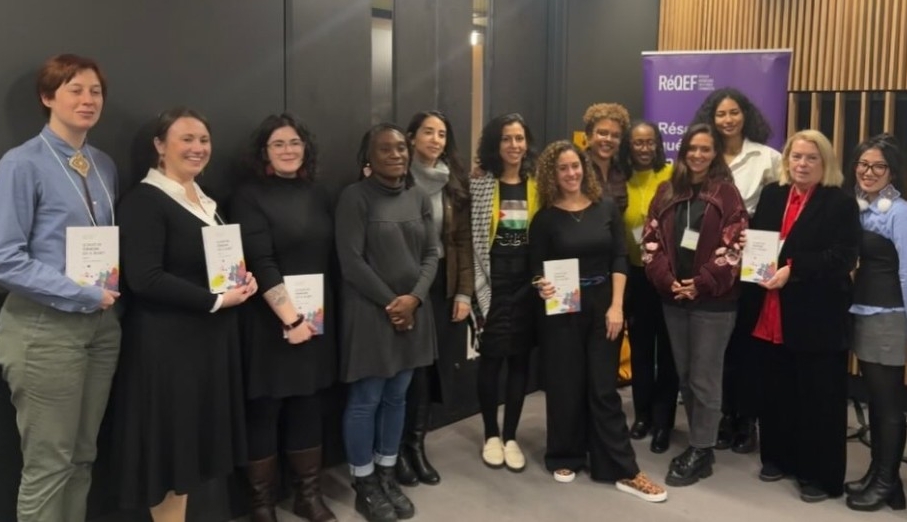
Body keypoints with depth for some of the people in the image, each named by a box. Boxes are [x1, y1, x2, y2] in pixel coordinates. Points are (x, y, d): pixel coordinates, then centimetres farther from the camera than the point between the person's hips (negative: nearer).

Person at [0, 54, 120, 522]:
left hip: (101, 324, 6)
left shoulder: (104, 166, 9)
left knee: (82, 456, 15)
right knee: (48, 464, 3)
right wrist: (84, 293, -18)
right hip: (44, 328, -6)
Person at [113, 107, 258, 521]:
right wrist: (216, 301, -18)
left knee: (191, 441, 15)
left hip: (210, 337, 8)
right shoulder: (145, 200, -13)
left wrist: (243, 279, 1)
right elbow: (144, 278, -22)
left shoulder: (205, 201, 14)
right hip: (167, 341, -8)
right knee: (169, 444, 3)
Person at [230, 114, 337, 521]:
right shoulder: (250, 197, -6)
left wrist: (321, 311, 3)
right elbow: (260, 264, -15)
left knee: (308, 406, 11)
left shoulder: (318, 194, 9)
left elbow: (330, 257, 10)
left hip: (316, 317, 5)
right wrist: (289, 317, -19)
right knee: (264, 411, 4)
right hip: (270, 321, -4)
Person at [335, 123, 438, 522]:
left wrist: (414, 297, -9)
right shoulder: (355, 196, -8)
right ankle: (364, 486, 17)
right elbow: (351, 261, -13)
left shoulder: (419, 198, 10)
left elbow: (431, 253, 6)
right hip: (370, 311, -5)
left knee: (397, 397, 12)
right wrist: (389, 302, -11)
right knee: (366, 399, 2)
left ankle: (387, 476, 26)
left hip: (413, 310, 5)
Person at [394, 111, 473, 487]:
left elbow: (463, 240, 9)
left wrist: (464, 292, 3)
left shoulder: (455, 184, 10)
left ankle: (416, 445, 22)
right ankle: (399, 448, 15)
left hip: (443, 285, 4)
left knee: (432, 366, 7)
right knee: (408, 367, -2)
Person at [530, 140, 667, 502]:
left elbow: (619, 259, 0)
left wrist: (616, 307, -8)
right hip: (562, 311, -1)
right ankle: (565, 457, 24)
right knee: (565, 386, 6)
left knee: (604, 388, 3)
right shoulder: (545, 218, -2)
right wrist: (542, 287, -24)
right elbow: (537, 270, -2)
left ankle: (623, 471, 8)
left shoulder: (607, 208, 2)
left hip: (603, 306, 1)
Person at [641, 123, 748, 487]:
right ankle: (697, 442, 26)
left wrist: (702, 284, -15)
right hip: (673, 298, 5)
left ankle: (702, 452, 12)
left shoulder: (726, 193, -3)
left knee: (704, 378, 1)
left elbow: (733, 247, -9)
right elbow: (652, 240, 4)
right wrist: (667, 280, -9)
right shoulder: (666, 192, 10)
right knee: (684, 375, 12)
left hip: (714, 300, -5)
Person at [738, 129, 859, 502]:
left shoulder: (841, 204, -4)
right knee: (775, 392, 15)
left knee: (818, 397, 4)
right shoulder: (771, 195, 11)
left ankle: (820, 474, 16)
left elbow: (842, 257, -14)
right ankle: (779, 457, 31)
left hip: (817, 318, -5)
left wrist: (792, 270, -22)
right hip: (770, 313, 5)